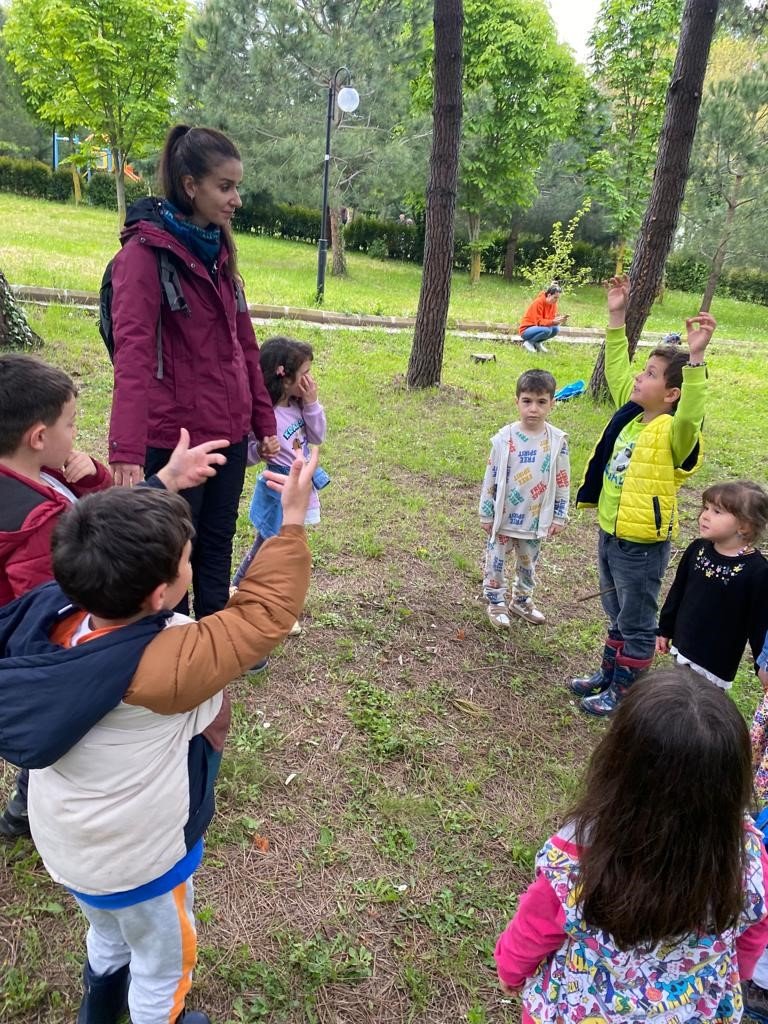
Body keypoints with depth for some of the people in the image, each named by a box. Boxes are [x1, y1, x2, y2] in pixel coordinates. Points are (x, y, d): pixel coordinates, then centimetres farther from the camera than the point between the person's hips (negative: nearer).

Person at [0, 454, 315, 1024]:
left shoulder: (49, 616, -23)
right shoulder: (166, 663, -39)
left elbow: (107, 554, -2)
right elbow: (264, 613, -28)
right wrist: (293, 522, -19)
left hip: (65, 845, 7)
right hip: (137, 858, -7)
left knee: (108, 937, 38)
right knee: (163, 963, 26)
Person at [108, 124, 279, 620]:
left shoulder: (218, 248, 10)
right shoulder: (146, 249, -12)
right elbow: (133, 353, -24)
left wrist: (264, 421, 12)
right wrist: (126, 451, -33)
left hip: (230, 432, 7)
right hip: (174, 439, -7)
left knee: (217, 549, 17)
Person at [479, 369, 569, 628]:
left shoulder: (557, 441, -8)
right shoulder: (504, 438, -12)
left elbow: (562, 482, -1)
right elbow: (490, 478, -5)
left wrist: (559, 516, 0)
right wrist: (486, 514, -2)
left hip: (535, 519, 2)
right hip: (503, 517, -2)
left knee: (528, 564, 19)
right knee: (496, 562, 10)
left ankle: (522, 600, 39)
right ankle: (496, 603, 28)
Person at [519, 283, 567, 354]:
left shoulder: (553, 303, -1)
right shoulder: (538, 302, -22)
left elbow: (551, 319, -2)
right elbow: (538, 322, -25)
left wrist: (560, 320, -24)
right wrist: (553, 321, -37)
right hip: (526, 330, -7)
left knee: (556, 329, -17)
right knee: (547, 330, -32)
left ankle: (537, 343, 2)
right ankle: (528, 342, -10)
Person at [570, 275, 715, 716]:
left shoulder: (673, 433, -22)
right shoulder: (632, 412, 0)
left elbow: (692, 414, -45)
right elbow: (617, 370, 11)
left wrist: (696, 358, -53)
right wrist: (617, 317, 5)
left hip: (642, 544, -8)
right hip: (610, 533, 8)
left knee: (637, 622, 11)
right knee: (617, 614, 25)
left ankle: (623, 692, 27)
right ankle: (609, 674, 43)